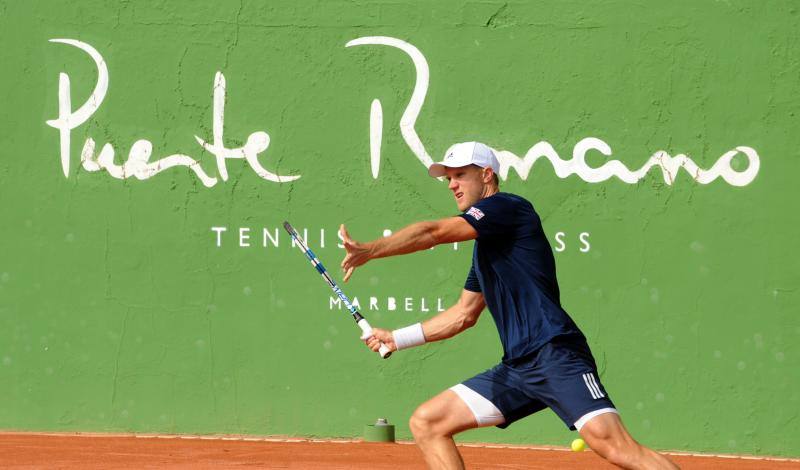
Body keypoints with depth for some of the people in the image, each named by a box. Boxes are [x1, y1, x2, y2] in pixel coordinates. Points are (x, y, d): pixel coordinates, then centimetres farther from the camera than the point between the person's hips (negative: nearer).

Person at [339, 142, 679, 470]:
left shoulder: (508, 207, -2)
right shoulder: (484, 246, 25)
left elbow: (434, 232, -14)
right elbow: (464, 314, 32)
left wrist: (369, 250, -18)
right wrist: (397, 339, 26)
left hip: (556, 355, -9)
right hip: (517, 368, 9)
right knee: (425, 423, 4)